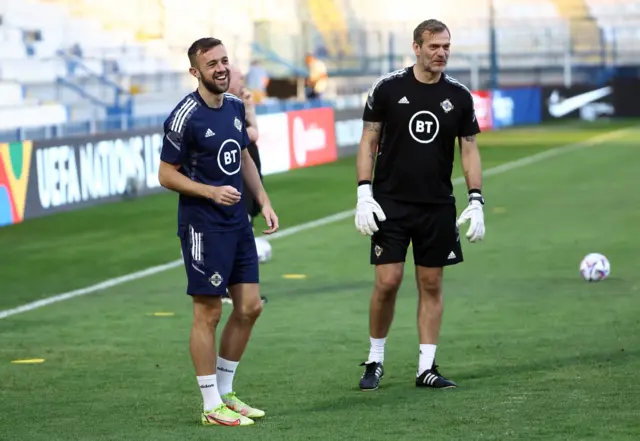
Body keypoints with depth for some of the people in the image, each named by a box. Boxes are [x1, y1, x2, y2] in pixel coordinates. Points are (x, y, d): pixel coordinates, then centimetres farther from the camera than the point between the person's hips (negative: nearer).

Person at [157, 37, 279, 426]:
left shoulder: (235, 106, 8)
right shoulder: (185, 117, -15)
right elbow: (166, 175, -11)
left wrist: (264, 201, 14)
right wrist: (212, 192, -21)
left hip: (238, 221, 8)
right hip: (203, 226, -8)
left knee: (250, 307, 9)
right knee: (208, 312, -3)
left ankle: (225, 393, 21)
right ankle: (212, 407, 5)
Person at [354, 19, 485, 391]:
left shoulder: (459, 96, 2)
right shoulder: (388, 88, -4)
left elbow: (470, 150, 6)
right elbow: (369, 142, 0)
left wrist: (476, 201, -2)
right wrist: (364, 194, -8)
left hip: (438, 206, 2)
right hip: (391, 203, -2)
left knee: (432, 285, 4)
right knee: (388, 281, -7)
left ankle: (427, 368, 10)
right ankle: (375, 361, 10)